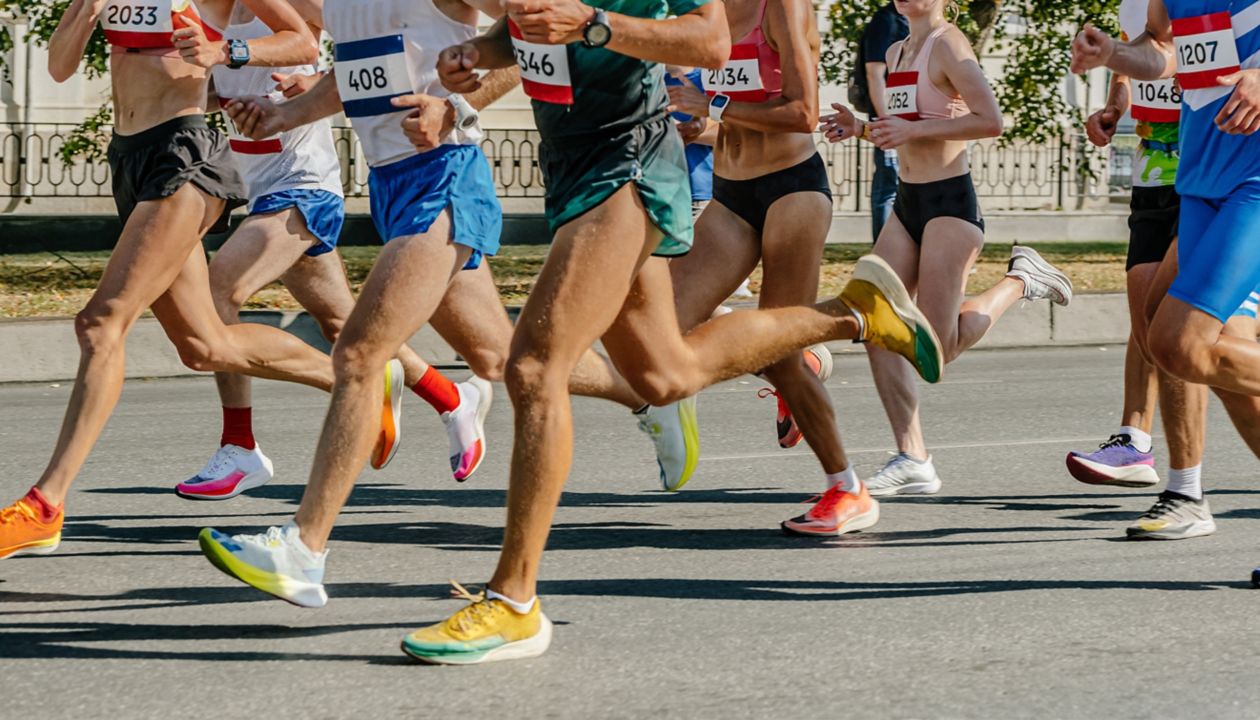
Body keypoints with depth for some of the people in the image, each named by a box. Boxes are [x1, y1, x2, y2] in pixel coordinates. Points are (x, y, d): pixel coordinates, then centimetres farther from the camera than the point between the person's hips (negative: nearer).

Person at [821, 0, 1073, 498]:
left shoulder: (948, 43, -12)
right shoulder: (896, 53, 14)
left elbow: (991, 121, -21)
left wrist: (911, 129, -20)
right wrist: (860, 129, 7)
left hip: (950, 202, -8)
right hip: (907, 202, 8)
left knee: (936, 348, -8)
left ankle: (1021, 280, 15)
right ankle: (912, 459, 1)